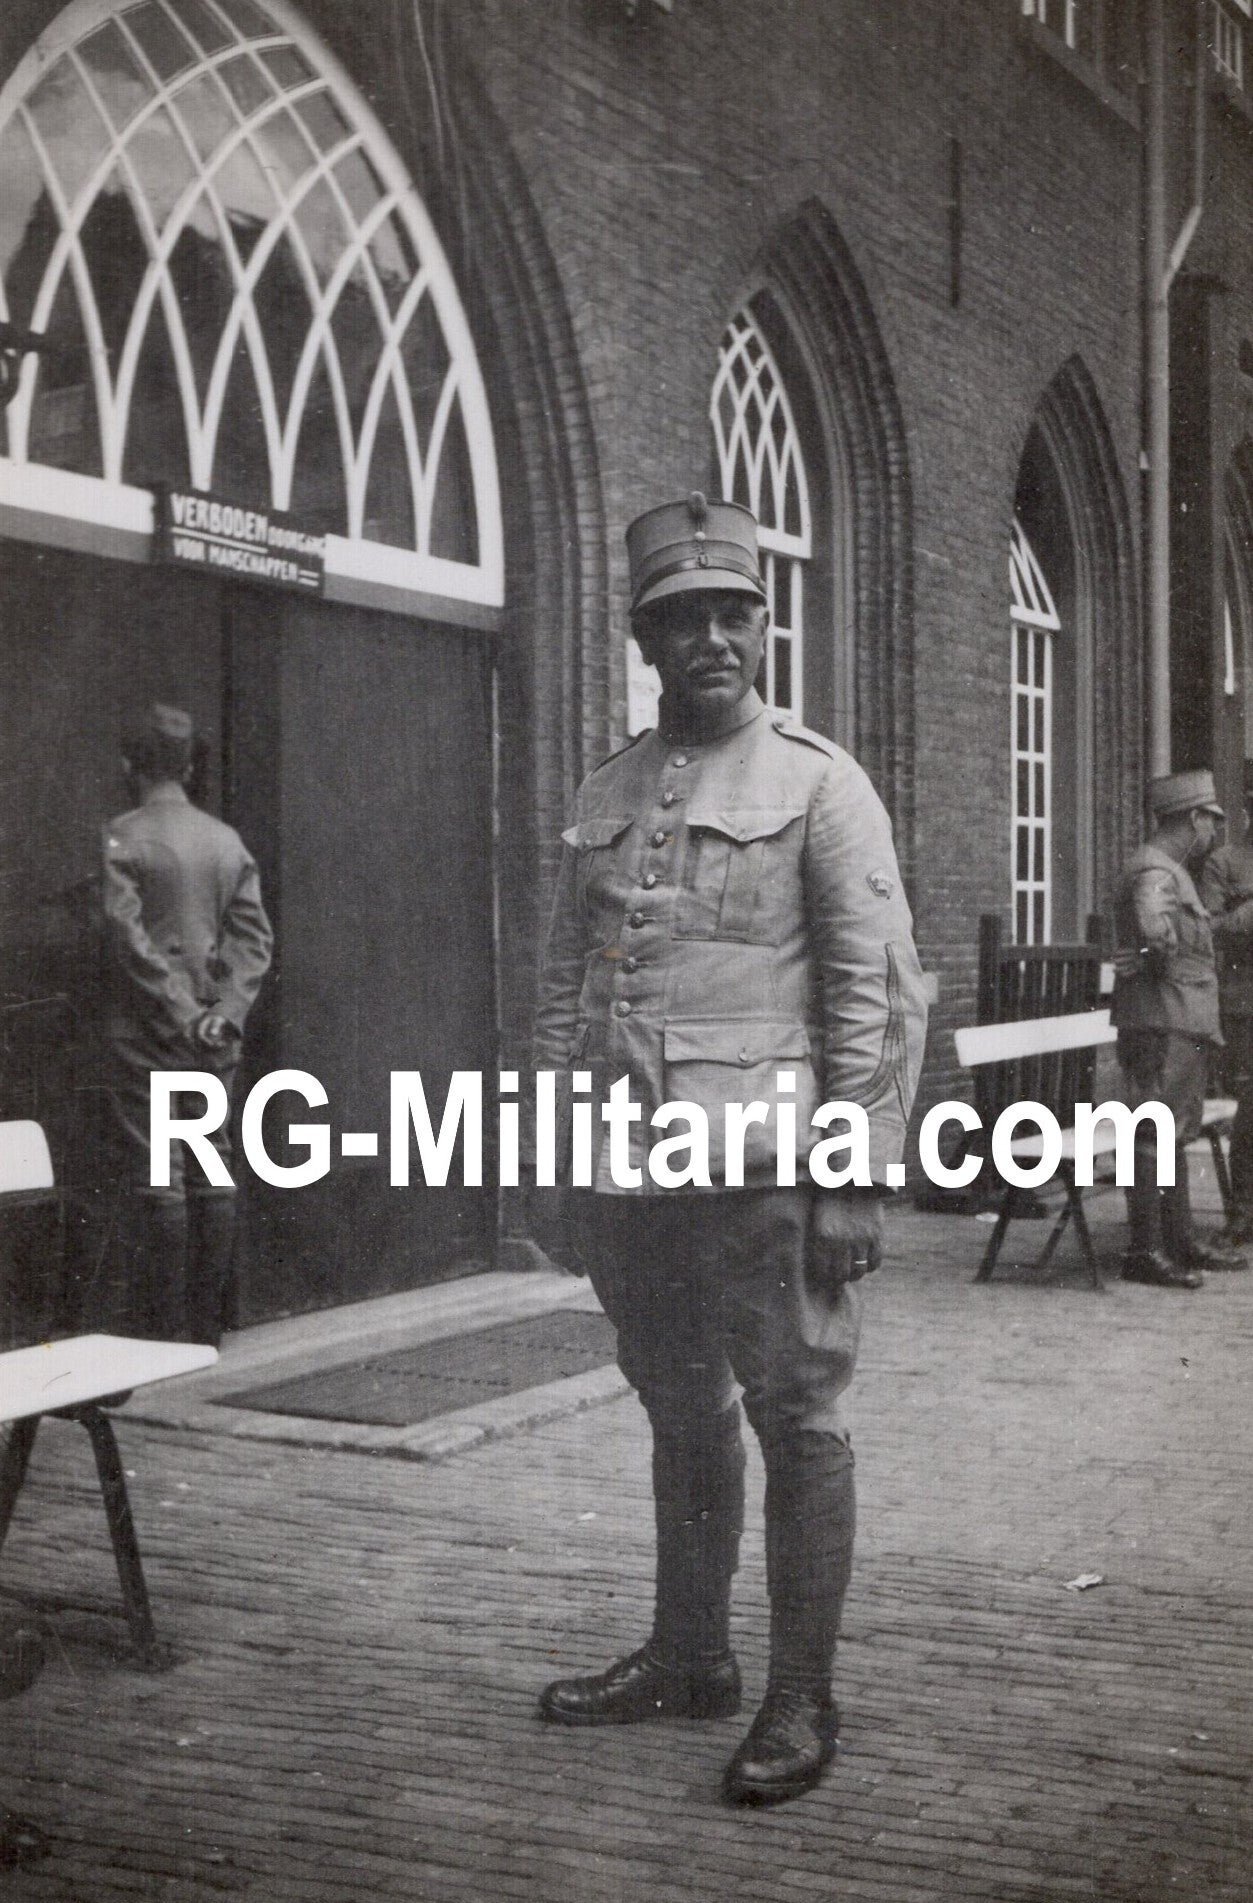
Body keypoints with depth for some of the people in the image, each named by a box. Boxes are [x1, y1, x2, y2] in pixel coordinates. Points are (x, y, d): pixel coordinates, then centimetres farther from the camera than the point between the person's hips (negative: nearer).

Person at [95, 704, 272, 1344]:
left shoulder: (122, 837, -6)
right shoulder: (228, 841, 9)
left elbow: (129, 935, -14)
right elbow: (255, 936, 3)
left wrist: (180, 1014, -12)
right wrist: (226, 1012, -2)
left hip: (145, 1034, -5)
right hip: (215, 1039, 5)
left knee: (156, 1178, -3)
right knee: (212, 1175, 8)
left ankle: (164, 1329, -1)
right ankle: (207, 1324, 13)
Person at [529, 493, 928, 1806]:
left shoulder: (819, 784, -2)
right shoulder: (602, 799, 12)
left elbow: (879, 993, -7)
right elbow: (561, 993, 15)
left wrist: (858, 1179, -13)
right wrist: (550, 1160, 10)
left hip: (762, 1162, -5)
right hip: (630, 1167, 5)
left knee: (796, 1421, 1)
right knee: (679, 1415, 15)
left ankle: (801, 1698, 11)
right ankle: (688, 1658, 29)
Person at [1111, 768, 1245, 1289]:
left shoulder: (1175, 872, 20)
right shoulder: (1155, 870, -14)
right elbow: (1153, 922, -34)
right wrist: (1155, 957, -17)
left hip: (1185, 1025, 11)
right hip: (1162, 1023, -11)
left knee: (1175, 1134, 16)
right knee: (1156, 1132, -10)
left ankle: (1181, 1241, 24)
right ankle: (1144, 1252, -10)